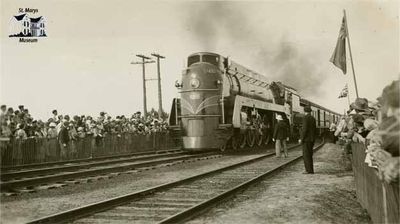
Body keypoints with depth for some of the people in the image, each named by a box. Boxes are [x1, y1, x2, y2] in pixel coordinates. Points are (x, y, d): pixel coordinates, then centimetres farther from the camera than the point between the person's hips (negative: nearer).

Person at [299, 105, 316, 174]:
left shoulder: (305, 118, -13)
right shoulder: (313, 118, 13)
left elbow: (305, 129, -20)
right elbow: (314, 129, 16)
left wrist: (301, 139, -15)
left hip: (306, 139, -9)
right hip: (312, 139, 9)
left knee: (306, 155, -5)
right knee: (309, 155, 12)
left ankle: (309, 170, -7)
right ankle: (310, 170, 13)